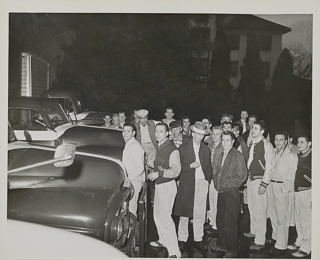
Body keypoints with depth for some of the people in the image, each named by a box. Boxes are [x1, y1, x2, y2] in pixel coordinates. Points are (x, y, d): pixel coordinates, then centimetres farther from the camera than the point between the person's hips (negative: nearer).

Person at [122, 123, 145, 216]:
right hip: (128, 181, 9)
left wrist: (128, 178, -19)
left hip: (134, 181, -9)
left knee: (130, 208, -6)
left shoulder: (135, 146, -16)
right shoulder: (127, 145, 14)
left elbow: (139, 168, -21)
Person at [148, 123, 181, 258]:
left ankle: (174, 252, -4)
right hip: (159, 185, 9)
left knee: (165, 218, -11)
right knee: (157, 215, 21)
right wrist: (154, 172, 6)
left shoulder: (172, 149, -18)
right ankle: (163, 241, 41)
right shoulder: (160, 147, 9)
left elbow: (176, 170, -24)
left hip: (167, 186, -9)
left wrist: (159, 173, -28)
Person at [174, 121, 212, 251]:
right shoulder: (183, 148, 3)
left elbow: (209, 167, 18)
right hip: (187, 183, -2)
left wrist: (207, 180, 7)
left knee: (200, 212, 2)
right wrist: (190, 166, -15)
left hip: (202, 183, 2)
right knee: (184, 212, 1)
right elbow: (179, 166, 0)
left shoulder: (206, 149, 13)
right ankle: (182, 239, 11)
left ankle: (198, 238, 12)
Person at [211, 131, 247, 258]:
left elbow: (241, 176, -16)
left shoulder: (238, 156, -10)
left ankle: (232, 250, 11)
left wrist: (224, 184, -14)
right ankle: (222, 244, 29)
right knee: (220, 220, 14)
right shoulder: (222, 155, 14)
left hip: (231, 193, -7)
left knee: (230, 223, -2)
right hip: (221, 192, 7)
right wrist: (216, 183, 7)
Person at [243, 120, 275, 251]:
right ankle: (254, 231, 38)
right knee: (251, 207, 20)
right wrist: (246, 177, 8)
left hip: (260, 180, -8)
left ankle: (260, 241, 2)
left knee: (259, 211, -5)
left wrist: (264, 184, -17)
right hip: (250, 178, 8)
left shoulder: (267, 145, -13)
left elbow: (270, 166, -14)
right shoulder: (251, 144, 10)